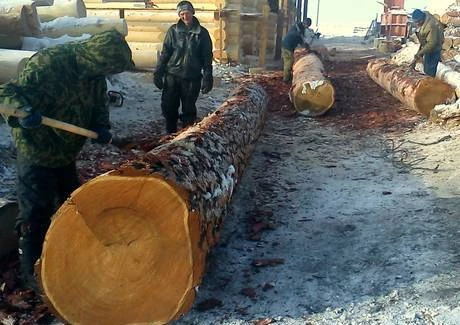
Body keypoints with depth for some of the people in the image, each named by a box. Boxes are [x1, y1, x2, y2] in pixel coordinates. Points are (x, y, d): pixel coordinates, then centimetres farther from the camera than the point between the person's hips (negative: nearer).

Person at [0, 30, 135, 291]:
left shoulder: (94, 73, -5)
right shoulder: (47, 64, -28)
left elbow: (100, 102, 10)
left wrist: (101, 127, -10)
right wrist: (24, 109, -49)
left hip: (67, 152, 8)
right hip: (37, 153, -8)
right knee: (36, 214, -3)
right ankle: (32, 274, 14)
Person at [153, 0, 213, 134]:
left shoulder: (202, 33, 0)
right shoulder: (173, 31, 1)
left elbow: (207, 57, 1)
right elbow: (165, 53, 4)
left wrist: (207, 78, -4)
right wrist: (158, 73, -1)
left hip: (192, 78, -1)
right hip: (172, 76, 1)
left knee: (189, 109, 7)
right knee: (168, 107, 5)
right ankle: (170, 134, 21)